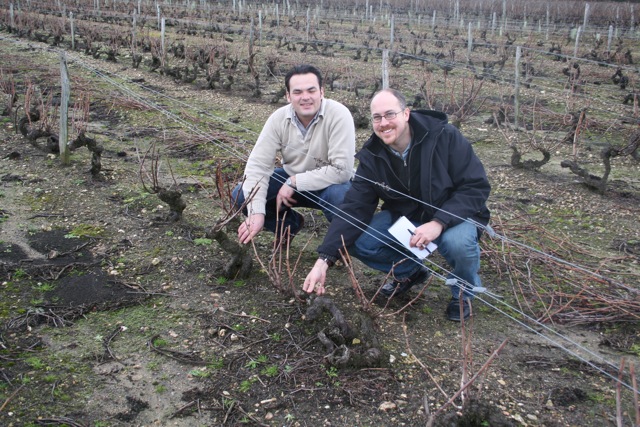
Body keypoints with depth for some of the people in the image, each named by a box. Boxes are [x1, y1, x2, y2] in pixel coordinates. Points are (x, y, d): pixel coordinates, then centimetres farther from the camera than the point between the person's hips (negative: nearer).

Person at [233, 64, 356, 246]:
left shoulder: (339, 115, -27)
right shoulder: (279, 118, -16)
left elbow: (341, 169, -31)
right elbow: (258, 165, -18)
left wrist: (294, 182, -28)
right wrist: (256, 212, -30)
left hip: (330, 183, -3)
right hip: (291, 180, 4)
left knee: (338, 195, -39)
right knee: (240, 195, -13)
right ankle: (289, 224, 12)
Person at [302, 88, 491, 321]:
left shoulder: (445, 137, -22)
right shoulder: (371, 156, -11)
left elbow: (476, 187, -20)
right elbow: (354, 207, -17)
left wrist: (439, 223, -35)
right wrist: (324, 260, -28)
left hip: (453, 216, -4)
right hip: (403, 218, 4)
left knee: (458, 241, -37)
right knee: (356, 240, -16)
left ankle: (464, 291, -1)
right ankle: (409, 271, 13)